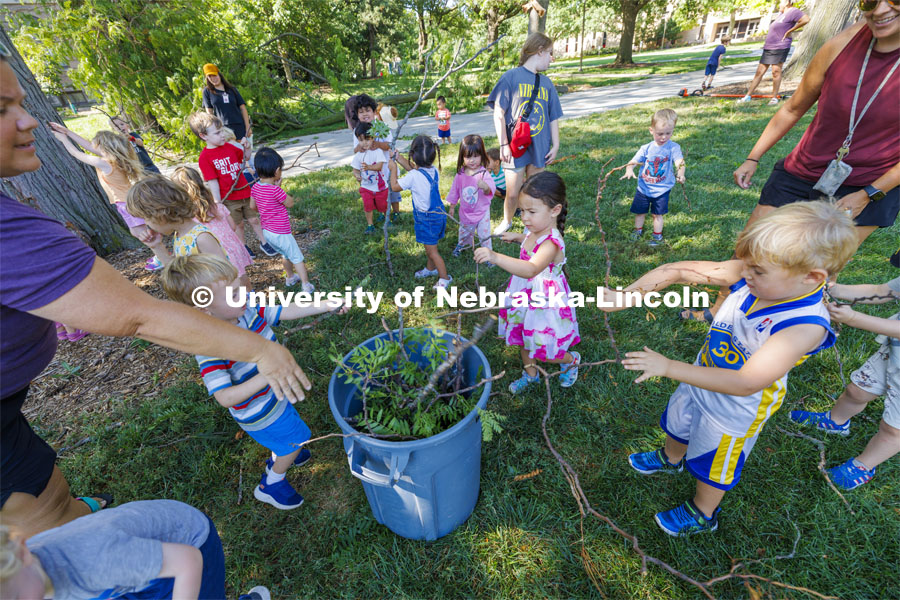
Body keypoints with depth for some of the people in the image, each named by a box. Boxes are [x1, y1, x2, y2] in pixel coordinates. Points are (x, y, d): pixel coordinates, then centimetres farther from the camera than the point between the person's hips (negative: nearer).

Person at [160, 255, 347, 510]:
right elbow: (225, 397, -37)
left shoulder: (248, 307, -18)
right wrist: (267, 376, -49)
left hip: (273, 393, 7)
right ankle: (271, 485, 37)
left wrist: (325, 306, -13)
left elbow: (286, 312, -7)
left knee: (288, 424, 31)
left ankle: (278, 458, 62)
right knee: (295, 438, 11)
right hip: (258, 411, -7)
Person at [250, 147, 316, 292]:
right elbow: (290, 203, -10)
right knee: (297, 258, 4)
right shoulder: (276, 190, -25)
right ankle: (306, 286, 6)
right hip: (281, 233, -8)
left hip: (267, 231, 8)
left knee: (285, 254, 29)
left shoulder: (255, 187, -1)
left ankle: (290, 277, 45)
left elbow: (252, 206, 11)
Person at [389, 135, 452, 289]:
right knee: (430, 246, 26)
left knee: (431, 250, 6)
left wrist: (393, 168, 4)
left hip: (427, 218, -8)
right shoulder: (434, 171, -2)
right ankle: (430, 268, 45)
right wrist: (398, 158, 19)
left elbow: (395, 187, -9)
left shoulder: (413, 176, -25)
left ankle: (444, 277, 18)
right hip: (438, 213, 8)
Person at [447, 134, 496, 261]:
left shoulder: (484, 173, -22)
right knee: (464, 232, 25)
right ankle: (462, 244, 55)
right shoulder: (460, 174, -10)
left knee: (484, 235, 5)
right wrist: (452, 206, 12)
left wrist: (485, 187, -61)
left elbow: (490, 190, -37)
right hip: (465, 212, 4)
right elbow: (454, 191, 5)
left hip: (482, 212, -3)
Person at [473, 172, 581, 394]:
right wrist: (517, 237, 12)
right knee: (524, 339, 24)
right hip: (525, 297, 8)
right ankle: (530, 374, 50)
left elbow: (531, 269, -54)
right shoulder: (535, 231, -6)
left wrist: (496, 257, -64)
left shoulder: (551, 243, -33)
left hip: (544, 303, -8)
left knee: (543, 352, 9)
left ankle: (572, 359, 41)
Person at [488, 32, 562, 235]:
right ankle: (507, 221, 28)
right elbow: (499, 114, -7)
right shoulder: (511, 77, -3)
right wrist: (503, 144, -12)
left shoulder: (547, 83, 12)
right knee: (513, 194, 0)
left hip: (539, 148, 5)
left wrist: (555, 145, 9)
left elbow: (553, 118, 15)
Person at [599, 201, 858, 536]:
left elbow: (745, 383, -40)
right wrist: (626, 295, -33)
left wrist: (667, 367, -40)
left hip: (734, 411, -5)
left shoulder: (805, 326, -36)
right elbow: (676, 271, -23)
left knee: (711, 468, 21)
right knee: (677, 426, 33)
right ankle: (671, 460, 66)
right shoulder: (750, 277, -22)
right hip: (700, 380, 6)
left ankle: (702, 514, 52)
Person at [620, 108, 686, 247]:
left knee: (657, 214, 7)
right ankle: (638, 230, 39)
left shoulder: (673, 148, -12)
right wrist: (629, 170, -33)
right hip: (643, 188, 2)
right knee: (640, 211, 15)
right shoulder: (646, 148, -6)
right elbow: (633, 161, -10)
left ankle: (657, 235, 26)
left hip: (662, 189, -2)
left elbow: (679, 162, -25)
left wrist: (680, 174, -46)